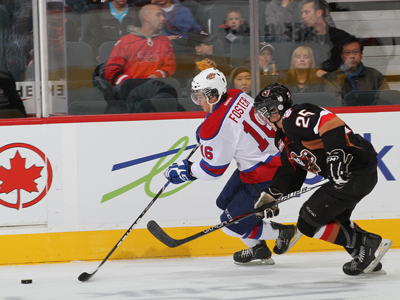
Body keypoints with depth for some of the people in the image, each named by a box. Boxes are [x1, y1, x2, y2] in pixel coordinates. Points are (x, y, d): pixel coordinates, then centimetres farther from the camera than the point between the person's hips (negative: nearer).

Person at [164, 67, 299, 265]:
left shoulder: (214, 127, -26)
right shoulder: (237, 96, -2)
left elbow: (213, 169, -14)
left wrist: (186, 171, 1)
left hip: (266, 178, -10)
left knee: (232, 223, -1)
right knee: (225, 203, 20)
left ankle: (282, 233, 16)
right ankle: (258, 251, 31)